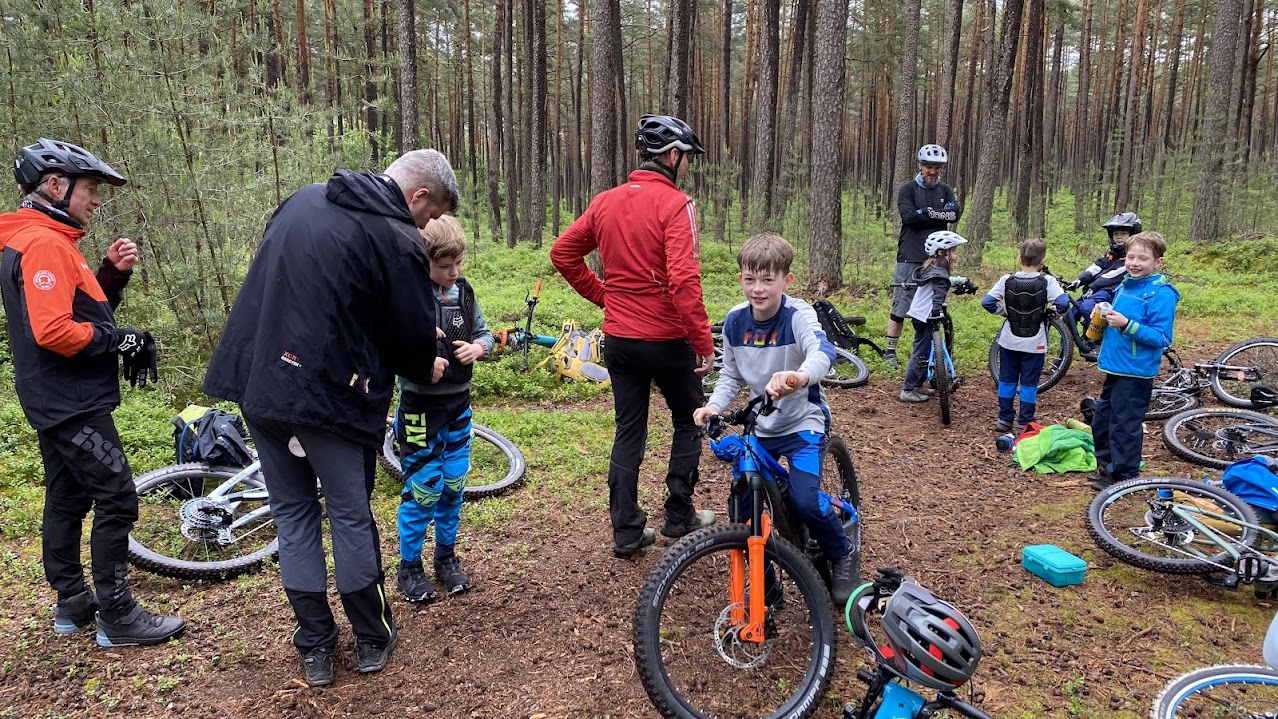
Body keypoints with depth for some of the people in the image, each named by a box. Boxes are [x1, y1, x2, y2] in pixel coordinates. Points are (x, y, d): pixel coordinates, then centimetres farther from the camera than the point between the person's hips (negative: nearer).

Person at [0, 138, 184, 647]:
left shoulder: (46, 241, 15)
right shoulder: (44, 243, -17)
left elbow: (84, 312, 15)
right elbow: (53, 330, -27)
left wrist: (113, 273, 2)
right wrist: (121, 339, -17)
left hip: (58, 400, 11)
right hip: (72, 402, -11)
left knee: (68, 499, 15)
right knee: (116, 498, -7)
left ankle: (72, 603, 26)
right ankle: (117, 616, -1)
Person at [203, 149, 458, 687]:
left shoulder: (304, 199, 12)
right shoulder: (397, 240, -12)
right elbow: (413, 335, -7)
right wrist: (427, 371, 17)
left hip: (257, 382, 7)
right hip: (327, 395, -6)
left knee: (293, 513, 16)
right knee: (350, 515, 10)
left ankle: (315, 650, 24)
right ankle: (371, 641, 25)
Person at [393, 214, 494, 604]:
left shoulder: (463, 290, 2)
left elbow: (485, 333, 12)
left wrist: (478, 347, -9)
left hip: (458, 403, 5)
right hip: (421, 406, -5)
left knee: (453, 484, 14)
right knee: (423, 489, 1)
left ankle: (446, 555, 31)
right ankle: (409, 567, 19)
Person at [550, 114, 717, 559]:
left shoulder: (606, 202, 5)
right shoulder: (676, 205, -15)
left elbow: (562, 253, 10)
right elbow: (683, 280, -24)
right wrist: (704, 343, -19)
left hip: (618, 338, 5)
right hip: (666, 339, -5)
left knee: (628, 431, 13)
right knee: (690, 419, 17)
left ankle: (626, 532, 17)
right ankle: (678, 515, 24)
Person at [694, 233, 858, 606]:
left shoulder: (799, 315, -20)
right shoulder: (735, 321, -5)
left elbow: (822, 350, -41)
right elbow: (731, 375, 6)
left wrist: (800, 376, -63)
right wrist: (714, 405, -14)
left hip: (803, 423, -4)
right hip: (759, 426, 5)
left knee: (805, 501, -22)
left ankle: (841, 557, 10)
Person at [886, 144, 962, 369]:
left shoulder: (945, 191, 13)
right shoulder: (907, 190, 2)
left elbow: (956, 214, -5)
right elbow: (909, 216, -15)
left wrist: (927, 213, -14)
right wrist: (939, 215, -9)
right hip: (910, 257, -4)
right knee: (901, 306, -3)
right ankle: (890, 352, 4)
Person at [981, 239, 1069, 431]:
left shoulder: (1007, 280, -6)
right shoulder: (1047, 282, -11)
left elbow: (987, 302, -10)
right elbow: (1063, 303, -21)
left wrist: (1004, 311, 4)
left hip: (1009, 341, 2)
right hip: (1035, 343, -2)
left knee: (1006, 379, 13)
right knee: (1029, 383, 7)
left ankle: (1004, 419, 19)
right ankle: (1025, 423, 11)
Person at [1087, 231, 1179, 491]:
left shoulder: (1161, 294, -15)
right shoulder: (1125, 286, 9)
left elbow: (1162, 338, -19)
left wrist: (1126, 324, -27)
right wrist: (1105, 316, 3)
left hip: (1136, 372, -9)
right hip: (1115, 367, 9)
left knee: (1124, 426, -1)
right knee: (1102, 420, 17)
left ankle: (1124, 475, 12)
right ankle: (1106, 466, 33)